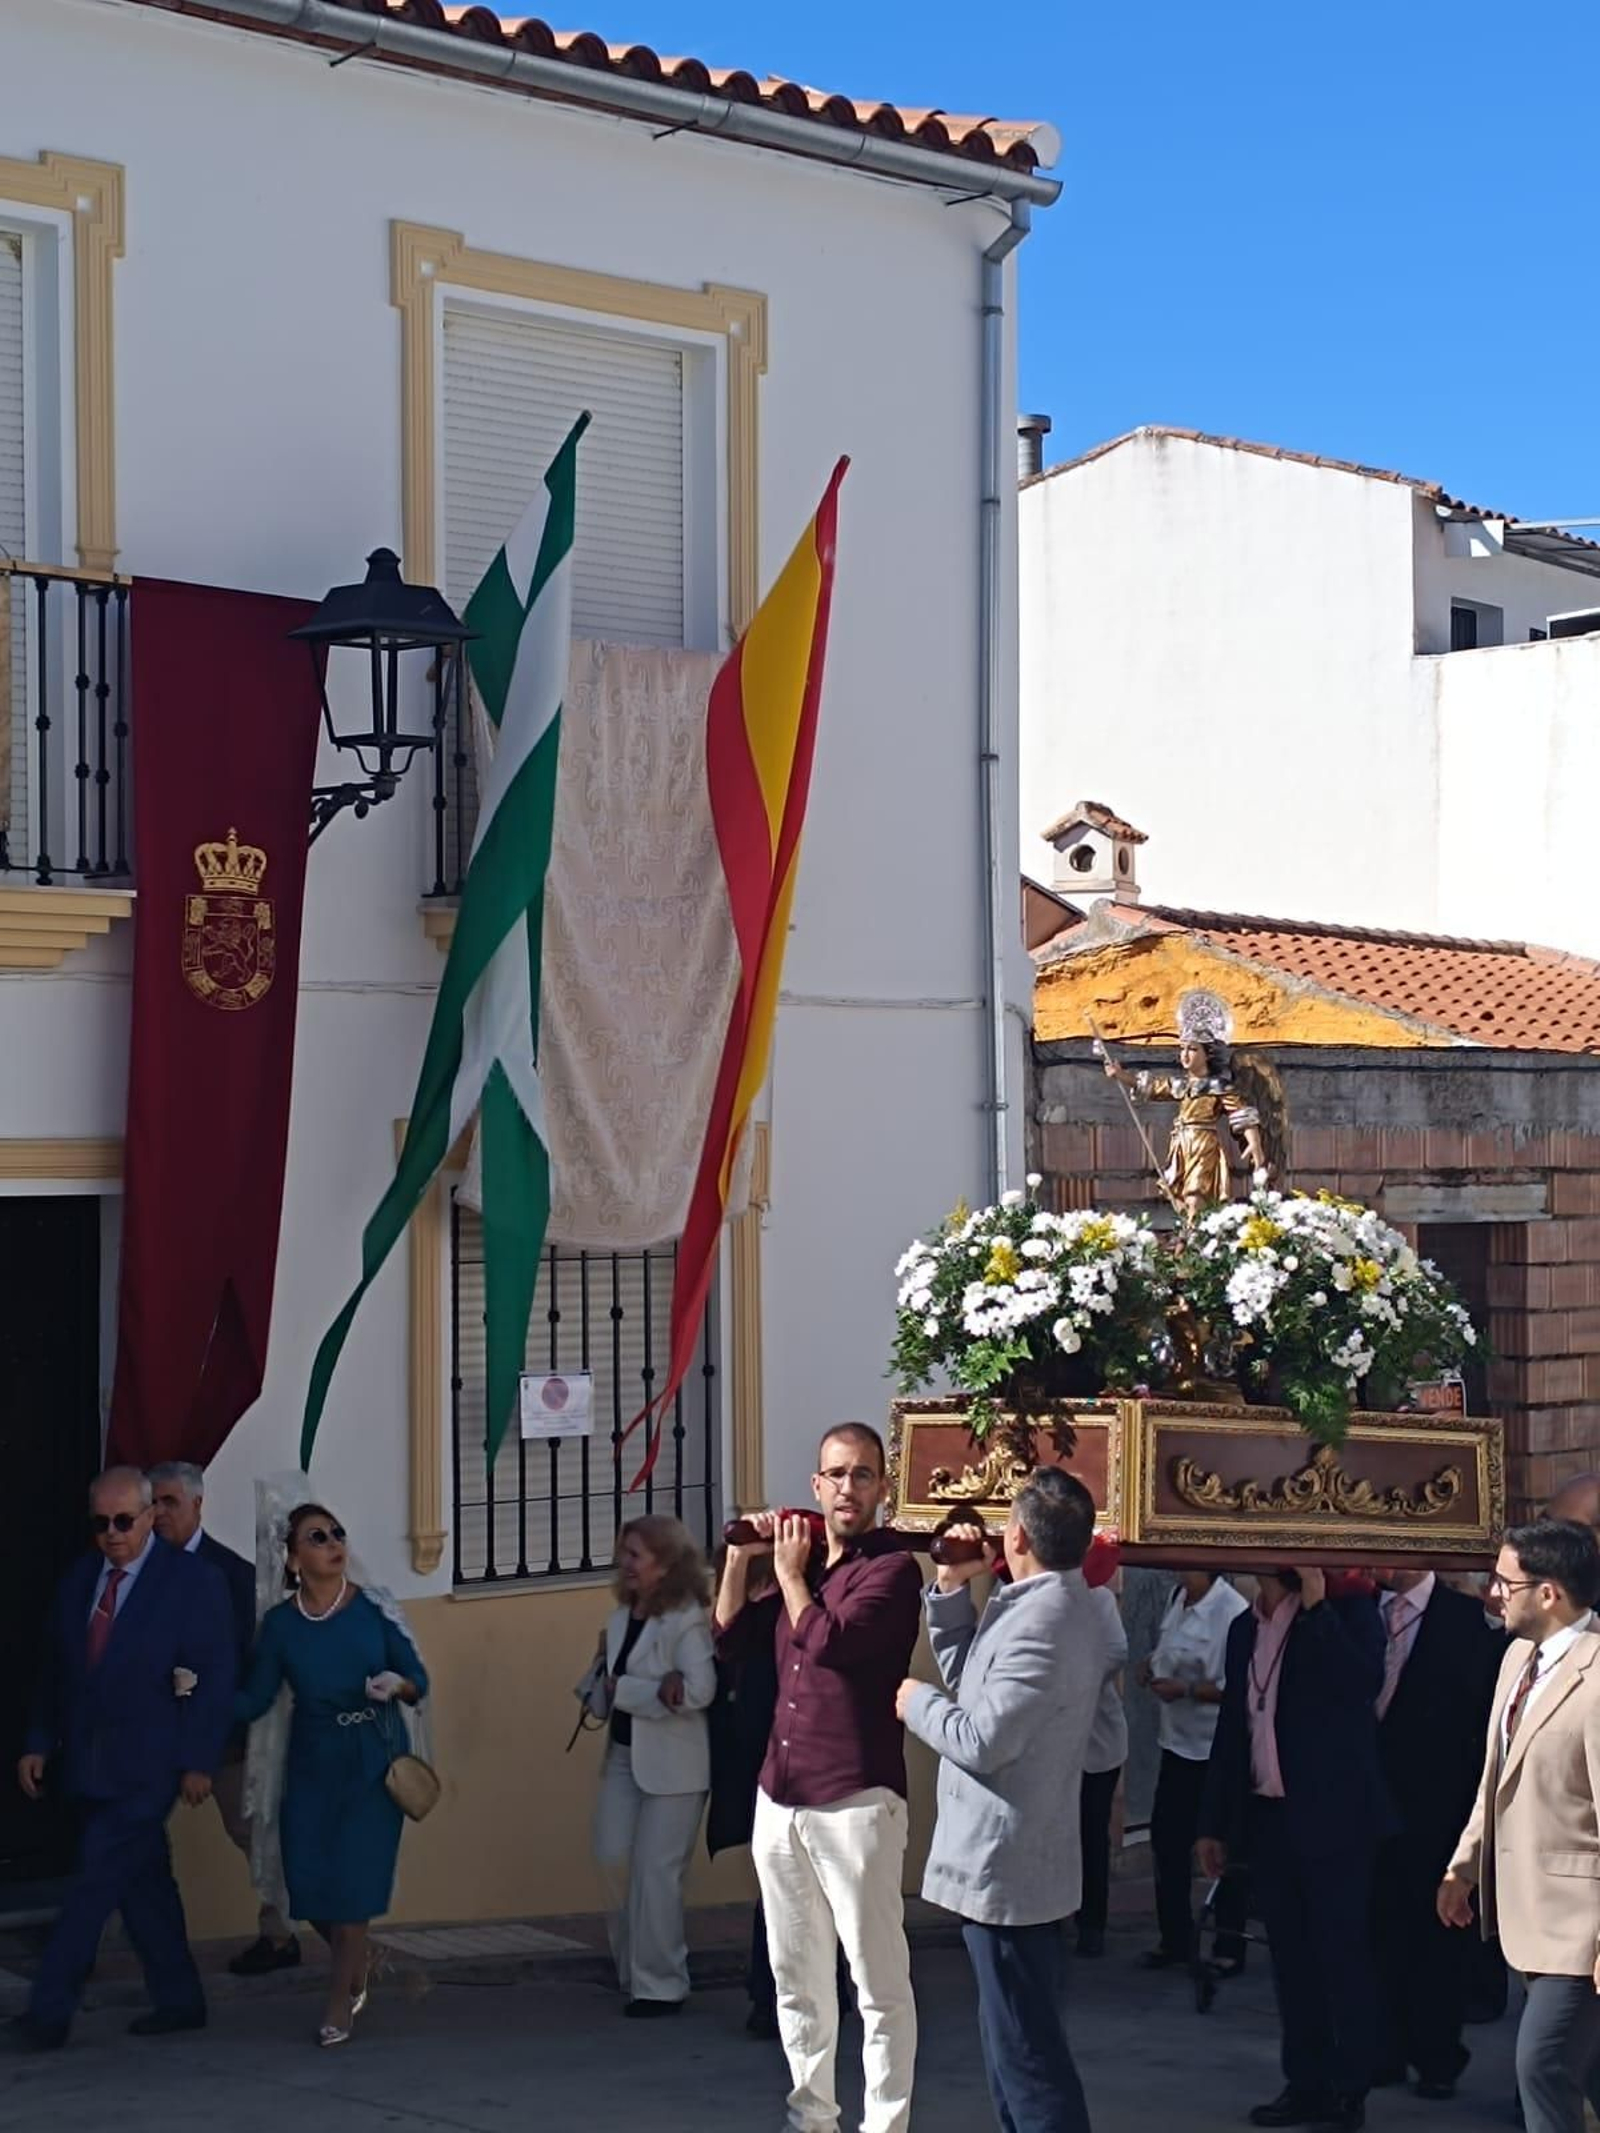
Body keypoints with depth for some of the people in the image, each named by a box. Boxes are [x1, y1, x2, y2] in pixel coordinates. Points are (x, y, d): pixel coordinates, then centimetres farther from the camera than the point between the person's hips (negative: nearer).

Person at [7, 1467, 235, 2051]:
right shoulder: (79, 1579, 10)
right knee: (143, 1882, 11)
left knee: (97, 1880, -10)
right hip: (88, 1761, 6)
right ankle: (179, 2000, 21)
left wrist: (199, 1762, -11)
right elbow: (54, 1669, 14)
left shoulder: (193, 1581, -6)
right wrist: (38, 1743, 8)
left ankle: (49, 2011, -9)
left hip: (146, 1767, -6)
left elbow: (216, 1678, -7)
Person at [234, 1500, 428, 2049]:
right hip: (312, 1763, 2)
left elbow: (419, 1680, -1)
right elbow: (253, 1702, -1)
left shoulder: (374, 1608, -5)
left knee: (354, 1879, -5)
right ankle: (355, 1967, 33)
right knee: (309, 1882, 1)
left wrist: (397, 1684, -22)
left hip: (373, 1762, -2)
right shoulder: (280, 1623, -1)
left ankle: (340, 2007, 11)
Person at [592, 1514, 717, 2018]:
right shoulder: (622, 1616, 11)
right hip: (623, 1754, 7)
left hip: (672, 1763, -7)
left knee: (656, 1872, -3)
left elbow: (699, 1690, -23)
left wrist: (623, 1689, -17)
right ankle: (632, 1970, 23)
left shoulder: (686, 1619, -13)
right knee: (614, 1862, 6)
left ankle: (660, 1983, 8)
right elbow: (607, 1685, 8)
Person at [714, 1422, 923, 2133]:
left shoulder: (892, 1568, -7)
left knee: (878, 1979, -3)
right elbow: (728, 1639, 15)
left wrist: (790, 1572, -6)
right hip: (779, 1798, 8)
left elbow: (826, 1642, -21)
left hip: (855, 1801, -8)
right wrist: (741, 1555, 6)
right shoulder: (800, 1560, 16)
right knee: (796, 1975, 15)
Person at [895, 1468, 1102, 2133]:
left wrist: (916, 1702, -9)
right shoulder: (1054, 1604, 11)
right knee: (1020, 2040, 19)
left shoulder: (1041, 1623, -23)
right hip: (1019, 1856, 11)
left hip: (1004, 1865, -11)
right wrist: (952, 1588, 5)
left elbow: (982, 1740, -25)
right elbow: (968, 1675, 14)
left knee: (1025, 2051, -7)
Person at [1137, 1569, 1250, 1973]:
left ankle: (1230, 1948, 21)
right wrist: (1152, 1663, 0)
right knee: (1166, 1838, 16)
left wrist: (1185, 1690, -23)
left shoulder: (1233, 1613, -24)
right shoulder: (1178, 1597, 3)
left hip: (1218, 1749, -8)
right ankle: (1176, 1939, 31)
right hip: (1179, 1742, 8)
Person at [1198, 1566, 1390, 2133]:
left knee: (1343, 1958, 1)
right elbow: (1232, 1725, 15)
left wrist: (1317, 1604, -23)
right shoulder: (1245, 1629, 12)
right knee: (1291, 1959, 11)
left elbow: (1362, 1685, -24)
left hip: (1331, 1817, -6)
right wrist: (1214, 1824, 14)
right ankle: (1307, 2085, 19)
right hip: (1266, 1818, 6)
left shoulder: (1347, 1611, -6)